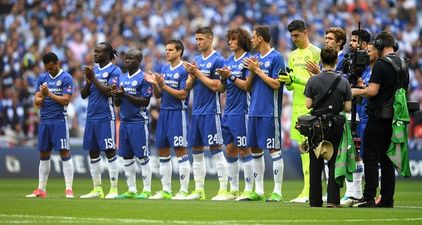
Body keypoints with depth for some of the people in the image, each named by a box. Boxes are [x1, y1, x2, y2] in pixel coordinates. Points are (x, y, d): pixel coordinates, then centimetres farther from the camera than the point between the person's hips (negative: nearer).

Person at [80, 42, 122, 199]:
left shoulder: (114, 71, -5)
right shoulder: (93, 71, 15)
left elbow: (109, 92, -16)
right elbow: (83, 95, 14)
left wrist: (94, 79, -14)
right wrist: (88, 81, -3)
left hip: (105, 117, -7)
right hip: (91, 116, 7)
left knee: (110, 151, -6)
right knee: (93, 152, 8)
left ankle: (114, 189, -4)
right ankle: (97, 189, 14)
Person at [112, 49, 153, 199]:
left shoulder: (143, 78, -7)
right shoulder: (121, 78, 14)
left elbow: (145, 102, -13)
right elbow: (117, 104, 16)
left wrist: (125, 95, -18)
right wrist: (116, 95, -6)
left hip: (138, 121, -7)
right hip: (124, 121, 7)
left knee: (142, 157, -3)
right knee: (127, 157, 8)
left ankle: (146, 190, 1)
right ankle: (131, 190, 14)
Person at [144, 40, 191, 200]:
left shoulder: (184, 71, -9)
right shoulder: (164, 69, 13)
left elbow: (183, 95, -15)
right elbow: (158, 95, 15)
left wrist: (163, 85, -18)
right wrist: (154, 84, -5)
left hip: (178, 113, -8)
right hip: (164, 112, 8)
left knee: (180, 151, -6)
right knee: (162, 151, 8)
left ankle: (184, 191, -3)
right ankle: (166, 190, 14)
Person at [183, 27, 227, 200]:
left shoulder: (217, 60, -7)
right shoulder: (196, 60, 15)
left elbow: (215, 86, -15)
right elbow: (188, 87, 14)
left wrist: (197, 72, -12)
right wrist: (192, 75, -5)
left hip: (211, 112, -8)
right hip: (196, 112, 8)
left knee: (216, 150, -7)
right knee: (196, 151, 9)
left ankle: (223, 189, -6)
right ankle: (199, 190, 14)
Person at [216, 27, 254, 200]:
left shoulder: (248, 60, -7)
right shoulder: (229, 61, 14)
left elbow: (247, 85, -14)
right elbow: (221, 89, 15)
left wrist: (231, 76, -15)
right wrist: (223, 78, -4)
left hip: (241, 111, -8)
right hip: (228, 112, 8)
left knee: (244, 150, -5)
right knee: (229, 150, 9)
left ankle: (249, 189, -1)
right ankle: (234, 190, 15)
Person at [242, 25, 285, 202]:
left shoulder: (276, 58, -7)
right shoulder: (255, 58, 14)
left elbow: (276, 84, -14)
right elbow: (248, 87, 15)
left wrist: (258, 70, -10)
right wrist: (252, 72, -2)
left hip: (270, 112, -8)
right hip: (254, 111, 8)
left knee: (274, 149, -5)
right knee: (255, 149, 10)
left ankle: (277, 191, -3)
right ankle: (258, 190, 17)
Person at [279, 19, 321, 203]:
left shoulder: (315, 53, -5)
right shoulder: (292, 56, 18)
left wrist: (294, 79, -17)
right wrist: (287, 81, -3)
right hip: (297, 107, 8)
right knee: (302, 147, 7)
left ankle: (308, 191, -9)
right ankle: (308, 191, 10)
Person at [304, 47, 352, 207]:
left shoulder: (313, 81, -7)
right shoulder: (343, 82, -5)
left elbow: (308, 104, -7)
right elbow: (348, 108, -3)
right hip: (336, 126, 0)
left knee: (315, 165, 9)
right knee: (334, 163, 6)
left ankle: (315, 201, 11)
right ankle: (332, 200, -4)